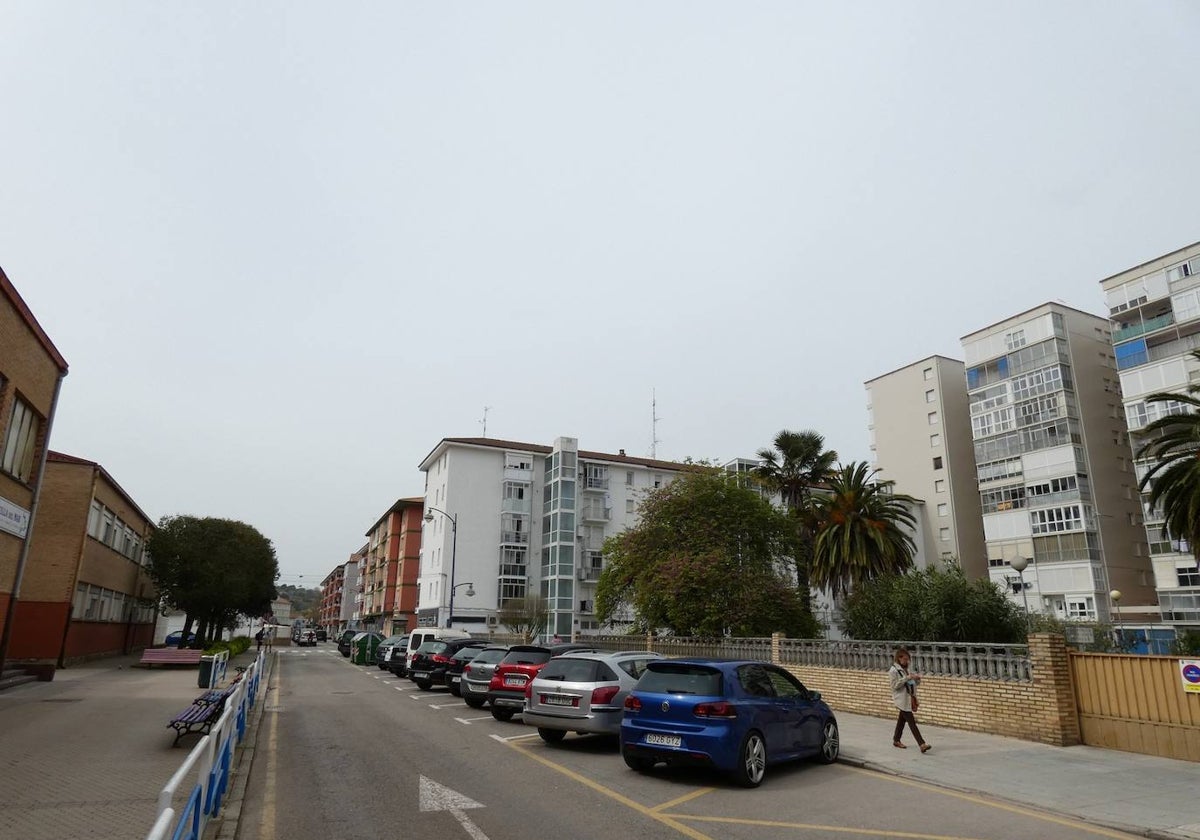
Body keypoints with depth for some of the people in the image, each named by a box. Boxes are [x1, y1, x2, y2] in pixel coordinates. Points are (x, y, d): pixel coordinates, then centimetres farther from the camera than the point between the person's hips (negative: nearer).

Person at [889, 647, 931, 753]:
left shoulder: (905, 669, 13)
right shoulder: (893, 670, -12)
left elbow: (913, 684, 19)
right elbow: (894, 685, -16)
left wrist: (917, 679, -3)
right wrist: (906, 678, -21)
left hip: (909, 699, 8)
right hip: (902, 700, -8)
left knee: (902, 720, 15)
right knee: (911, 722, -10)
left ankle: (896, 740, 26)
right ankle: (922, 744, -13)